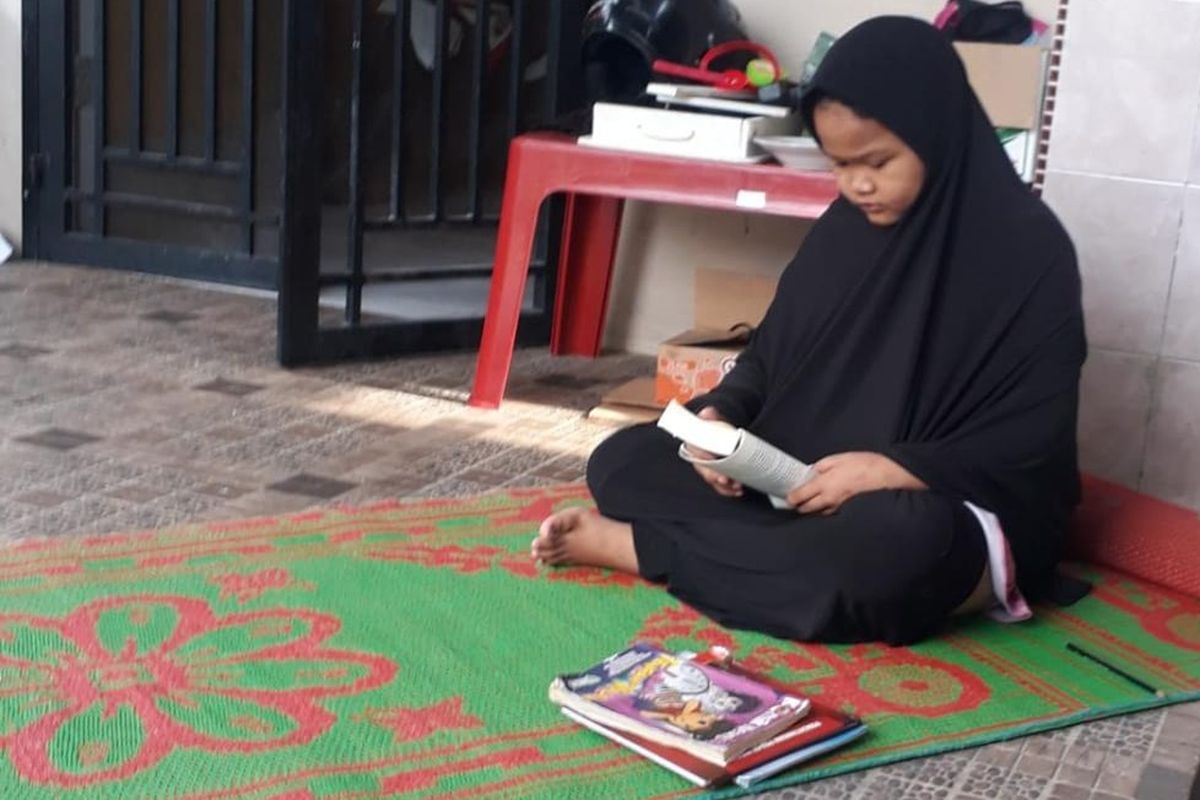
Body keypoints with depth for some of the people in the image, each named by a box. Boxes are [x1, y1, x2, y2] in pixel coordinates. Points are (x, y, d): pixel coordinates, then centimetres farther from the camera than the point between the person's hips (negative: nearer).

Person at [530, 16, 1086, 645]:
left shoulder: (1029, 251, -14)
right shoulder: (845, 228, 4)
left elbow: (1036, 443, -16)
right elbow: (771, 354, 11)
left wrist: (893, 470, -26)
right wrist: (722, 417, -11)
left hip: (945, 512, -6)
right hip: (802, 484, 6)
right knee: (623, 459, -3)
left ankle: (635, 546, -24)